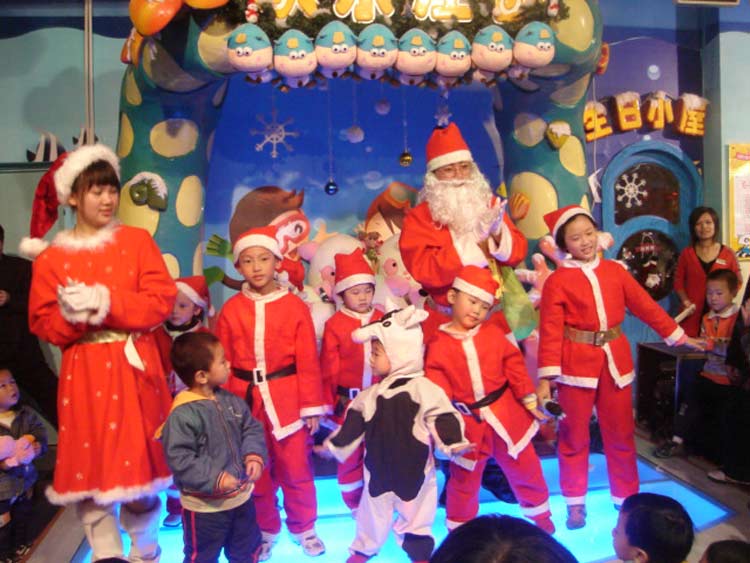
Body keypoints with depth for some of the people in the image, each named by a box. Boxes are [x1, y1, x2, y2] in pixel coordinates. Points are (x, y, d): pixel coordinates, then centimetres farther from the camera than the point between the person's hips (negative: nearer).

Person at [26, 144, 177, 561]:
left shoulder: (137, 241, 2)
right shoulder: (51, 259, 4)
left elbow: (161, 301, -7)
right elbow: (44, 324, 3)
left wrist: (103, 302, -16)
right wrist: (73, 314, -17)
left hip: (134, 368, -1)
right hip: (84, 374, 1)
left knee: (139, 463, 5)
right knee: (88, 465, 4)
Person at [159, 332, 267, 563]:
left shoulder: (231, 401, -4)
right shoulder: (183, 414, -25)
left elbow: (252, 429, 5)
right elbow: (179, 458, -26)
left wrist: (254, 455, -13)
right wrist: (215, 479, -27)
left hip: (242, 496, 6)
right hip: (205, 506, -6)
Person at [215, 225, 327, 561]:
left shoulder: (295, 306, -6)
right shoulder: (231, 309, -1)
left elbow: (308, 361, -5)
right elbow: (223, 363, 2)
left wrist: (312, 406, -4)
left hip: (287, 397, -2)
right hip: (245, 399, 2)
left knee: (295, 468, 10)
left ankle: (303, 527, 34)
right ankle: (265, 530, 37)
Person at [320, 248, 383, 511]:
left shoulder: (382, 320, 0)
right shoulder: (335, 325, -8)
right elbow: (329, 367, -5)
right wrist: (332, 397, -3)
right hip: (348, 399, -2)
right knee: (349, 451, 13)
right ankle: (353, 501, 33)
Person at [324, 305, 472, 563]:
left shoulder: (423, 388, -16)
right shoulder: (370, 396, 0)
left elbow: (443, 419, -18)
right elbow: (353, 425, 9)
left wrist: (453, 444, -31)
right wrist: (333, 445, 13)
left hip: (414, 469, -4)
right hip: (378, 468, 4)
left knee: (414, 513, 14)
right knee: (373, 510, 18)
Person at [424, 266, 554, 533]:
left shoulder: (493, 334, -2)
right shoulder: (438, 344, -9)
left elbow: (514, 368, 2)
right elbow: (437, 388, -12)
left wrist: (530, 401, -1)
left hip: (506, 416, 2)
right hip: (467, 422, -2)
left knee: (524, 467, 17)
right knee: (464, 479, 14)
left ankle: (539, 514, 44)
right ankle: (458, 527, 38)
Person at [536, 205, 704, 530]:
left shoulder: (615, 271, 6)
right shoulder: (557, 281, -6)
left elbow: (645, 306, 12)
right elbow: (550, 331, -11)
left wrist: (678, 336, 13)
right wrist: (546, 376, -16)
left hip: (615, 361, 4)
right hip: (577, 363, -3)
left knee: (621, 433, 12)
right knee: (574, 436, 8)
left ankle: (626, 498, 31)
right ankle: (575, 503, 25)